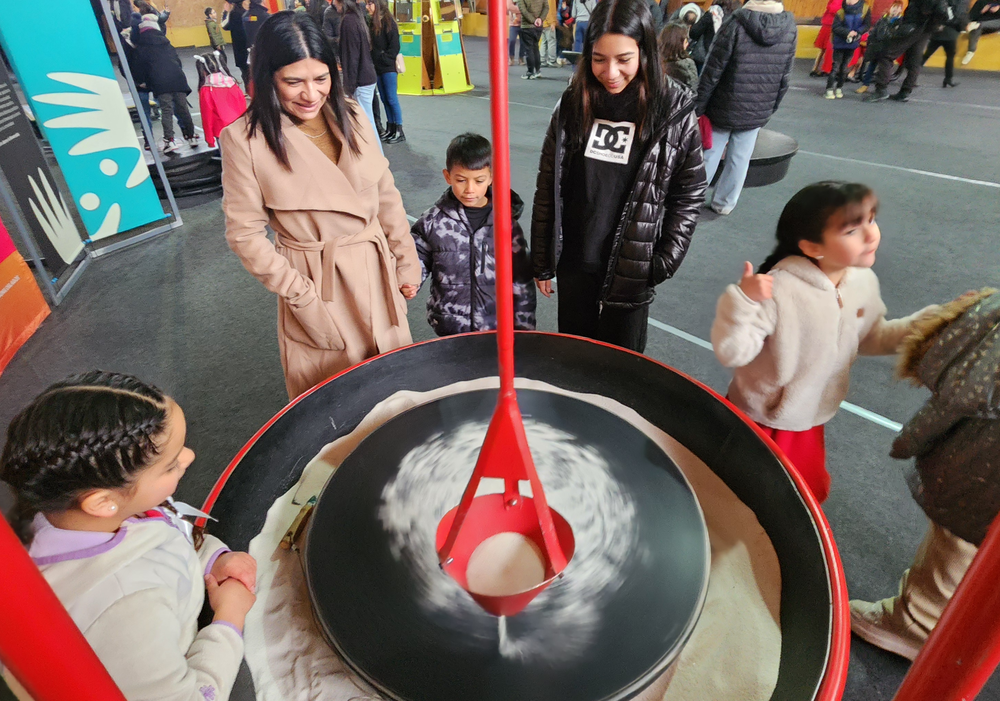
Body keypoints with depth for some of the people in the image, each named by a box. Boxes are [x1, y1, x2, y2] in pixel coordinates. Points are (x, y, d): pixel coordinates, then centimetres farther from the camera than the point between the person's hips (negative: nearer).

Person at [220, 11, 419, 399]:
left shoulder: (351, 116, -1)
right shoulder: (244, 139, -13)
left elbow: (387, 197, 6)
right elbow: (245, 234, -10)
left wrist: (407, 262, 6)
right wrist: (303, 295, -13)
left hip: (377, 274, 4)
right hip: (314, 285, -4)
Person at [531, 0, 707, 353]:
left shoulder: (674, 113, -8)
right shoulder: (572, 105, -2)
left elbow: (688, 195, -2)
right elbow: (547, 187, 2)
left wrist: (665, 262, -8)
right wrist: (542, 261, 4)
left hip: (632, 268, -2)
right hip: (574, 262, 3)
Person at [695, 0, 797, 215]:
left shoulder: (736, 22, -15)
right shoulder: (789, 27, -1)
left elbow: (712, 72, -15)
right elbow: (784, 78, 6)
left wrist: (698, 106, -8)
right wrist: (770, 108, 17)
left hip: (723, 108, -3)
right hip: (757, 112, 3)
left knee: (708, 156, 9)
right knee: (739, 160, 14)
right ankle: (724, 203, 23)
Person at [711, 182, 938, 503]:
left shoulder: (864, 282, -7)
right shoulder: (777, 290, -32)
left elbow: (870, 338, 10)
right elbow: (731, 353, -33)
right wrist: (741, 301, -46)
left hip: (810, 423, 7)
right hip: (759, 424, -7)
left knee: (809, 494, 28)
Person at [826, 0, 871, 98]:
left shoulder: (865, 9, -6)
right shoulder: (841, 12, -11)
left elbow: (867, 25, -3)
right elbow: (835, 27, -13)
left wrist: (857, 32, -20)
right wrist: (847, 33, -25)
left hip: (852, 43, 2)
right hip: (840, 43, -2)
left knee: (844, 67, 9)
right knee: (836, 67, -6)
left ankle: (839, 88, 20)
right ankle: (829, 89, -3)